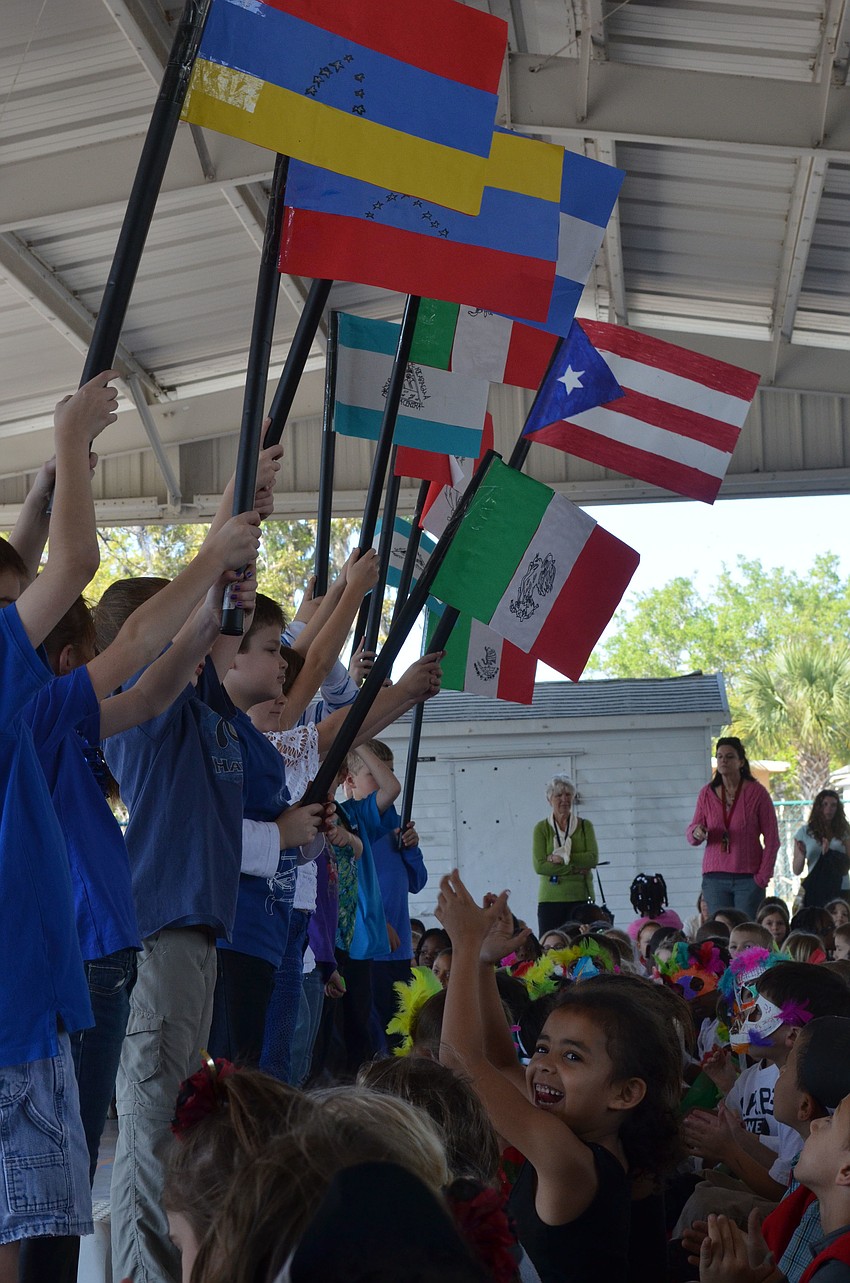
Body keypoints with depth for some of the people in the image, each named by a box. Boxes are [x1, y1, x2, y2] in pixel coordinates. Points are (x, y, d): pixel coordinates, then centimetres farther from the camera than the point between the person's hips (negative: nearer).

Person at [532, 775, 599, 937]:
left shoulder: (585, 826, 9)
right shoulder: (541, 828, 5)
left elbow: (593, 858, -3)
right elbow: (539, 865, -7)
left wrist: (562, 858, -13)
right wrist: (576, 868, -10)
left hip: (581, 898, 1)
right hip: (551, 898, -1)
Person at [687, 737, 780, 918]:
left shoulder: (756, 792, 0)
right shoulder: (707, 793, 8)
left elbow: (772, 838, 1)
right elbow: (691, 832, 10)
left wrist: (763, 876, -6)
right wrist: (696, 833, -14)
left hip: (748, 877, -2)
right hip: (714, 877, 2)